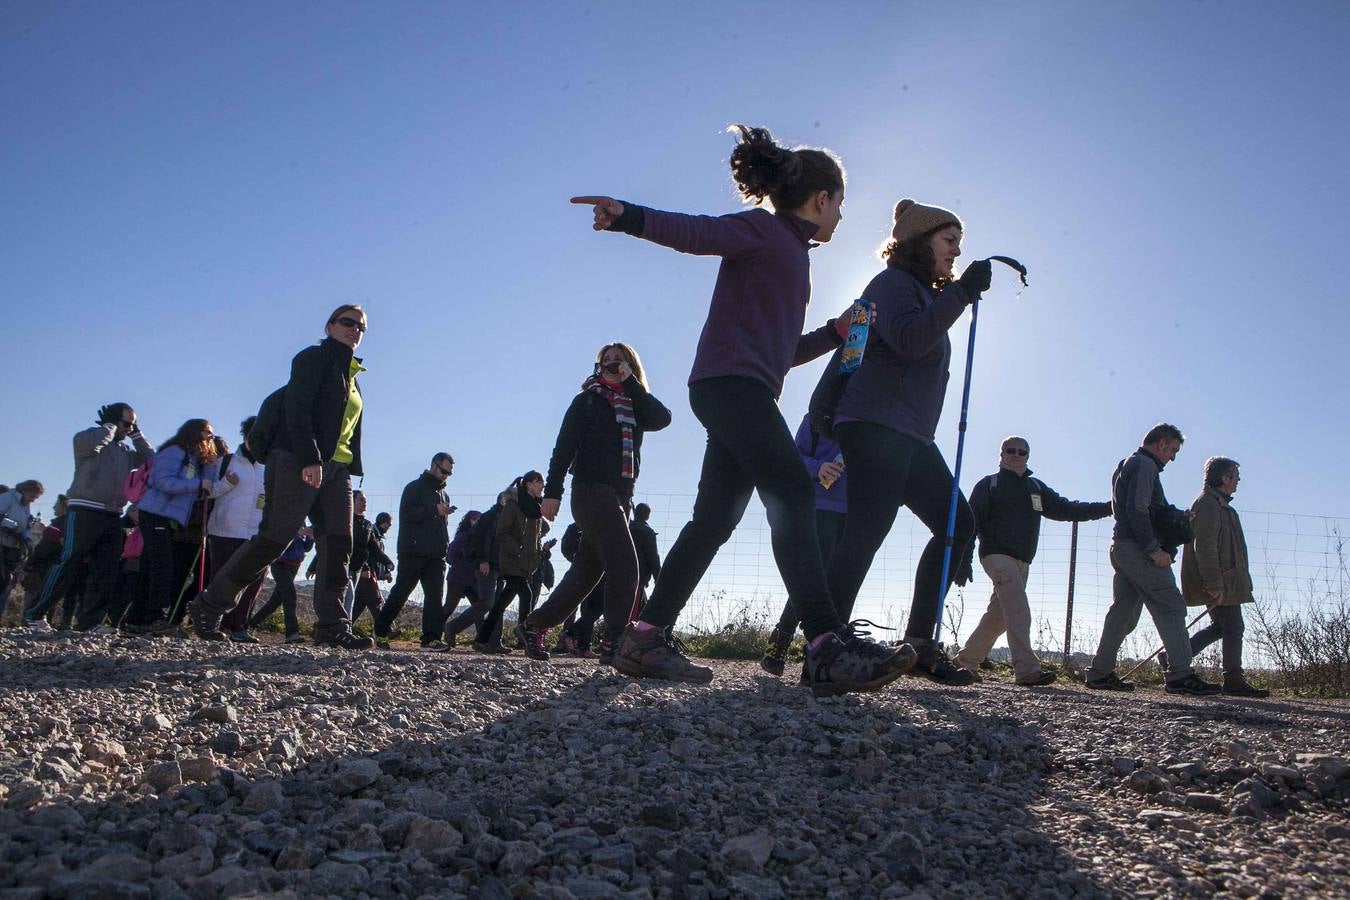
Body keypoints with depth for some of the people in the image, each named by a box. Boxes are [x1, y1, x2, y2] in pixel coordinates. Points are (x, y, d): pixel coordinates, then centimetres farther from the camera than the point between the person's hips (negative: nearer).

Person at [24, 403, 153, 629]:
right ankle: (35, 613, -2)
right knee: (68, 564, -11)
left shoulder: (125, 450, 21)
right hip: (84, 511, -7)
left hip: (113, 517, 7)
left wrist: (136, 434, 13)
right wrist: (111, 426, -6)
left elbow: (150, 459, 17)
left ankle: (90, 621, 6)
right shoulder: (92, 437, 1)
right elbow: (91, 441, -22)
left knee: (107, 572, 2)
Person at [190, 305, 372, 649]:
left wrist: (352, 472, 12)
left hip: (336, 468, 8)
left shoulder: (351, 375, 24)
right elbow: (296, 410, -13)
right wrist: (309, 460, -23)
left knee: (338, 545, -3)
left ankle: (332, 626, -5)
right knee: (273, 537, -9)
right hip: (298, 462, -8)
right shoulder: (314, 358, 0)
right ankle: (208, 607, 3)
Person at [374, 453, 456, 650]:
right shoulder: (415, 487, 1)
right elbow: (406, 513, -13)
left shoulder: (443, 494, 23)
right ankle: (380, 632, 11)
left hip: (436, 555, 6)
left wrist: (445, 545, 12)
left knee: (434, 595, -5)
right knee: (400, 593, -1)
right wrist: (434, 510, -19)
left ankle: (431, 638, -9)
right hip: (413, 552, -6)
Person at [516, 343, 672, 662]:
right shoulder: (587, 401, 6)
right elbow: (564, 446, -2)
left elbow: (662, 418, -2)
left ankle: (533, 626, 21)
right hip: (591, 490, -6)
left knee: (586, 572, 8)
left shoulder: (634, 407, 19)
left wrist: (630, 382, -3)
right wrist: (552, 491, -12)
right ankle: (614, 643, -18)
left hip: (620, 497, 6)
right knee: (625, 565, -18)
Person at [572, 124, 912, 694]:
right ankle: (829, 650, -24)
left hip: (746, 392, 10)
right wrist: (629, 217, -33)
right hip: (731, 380, -10)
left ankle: (646, 640, 4)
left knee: (714, 519, 3)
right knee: (793, 498, -19)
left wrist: (835, 333, 20)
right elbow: (696, 232, -16)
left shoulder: (793, 253, 29)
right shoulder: (763, 229, 2)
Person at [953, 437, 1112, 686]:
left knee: (999, 615, 9)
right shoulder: (989, 485, 4)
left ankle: (966, 661, 20)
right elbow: (971, 521, -3)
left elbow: (1066, 509, 18)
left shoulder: (1036, 488, 20)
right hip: (997, 554, -6)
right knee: (1018, 610, -20)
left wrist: (1109, 508, 10)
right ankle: (1027, 668, -27)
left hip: (1022, 561, 7)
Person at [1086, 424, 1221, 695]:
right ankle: (1180, 675, -11)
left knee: (1123, 610, 10)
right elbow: (1137, 510, -19)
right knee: (1171, 607, -8)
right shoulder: (1145, 465, -9)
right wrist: (1154, 549, -20)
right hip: (1139, 550, -10)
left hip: (1121, 547, 10)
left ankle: (1100, 673, 10)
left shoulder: (1127, 465, 24)